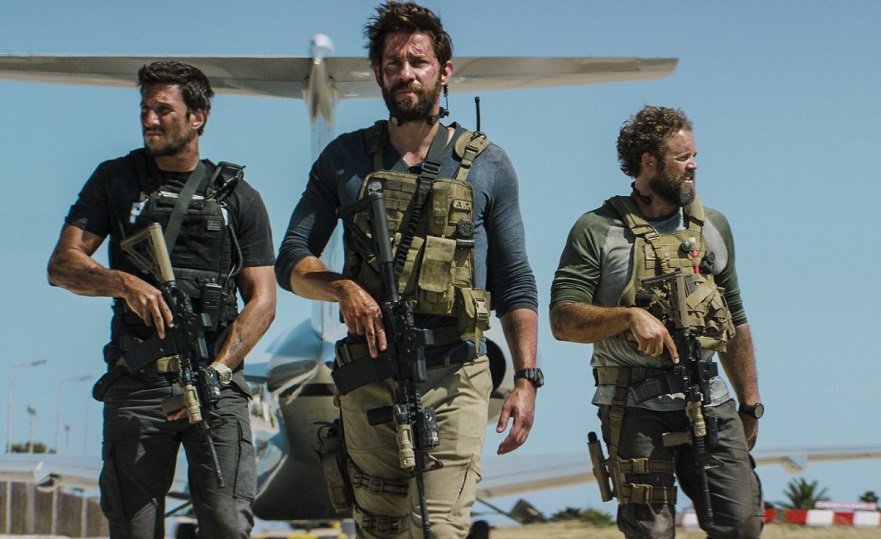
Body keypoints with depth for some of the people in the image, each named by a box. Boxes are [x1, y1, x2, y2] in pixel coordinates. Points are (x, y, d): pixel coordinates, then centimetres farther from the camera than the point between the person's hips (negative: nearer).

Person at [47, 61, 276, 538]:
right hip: (136, 385, 1)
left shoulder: (238, 198, 11)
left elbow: (262, 300, 5)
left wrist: (215, 373, -10)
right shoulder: (115, 181, 13)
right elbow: (62, 265, 5)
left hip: (218, 385, -1)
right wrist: (124, 282, -16)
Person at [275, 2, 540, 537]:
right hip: (368, 379, 2)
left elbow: (516, 284, 7)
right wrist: (343, 288, -12)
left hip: (454, 380, -2)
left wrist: (526, 379, -1)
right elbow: (292, 262, 9)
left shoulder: (487, 166, 6)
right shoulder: (345, 158, 9)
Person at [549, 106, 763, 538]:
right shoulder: (598, 231, 0)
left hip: (710, 404, 4)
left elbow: (735, 321, 21)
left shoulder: (713, 226, 16)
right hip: (636, 408, -4)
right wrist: (630, 316, -21)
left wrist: (750, 404, 19)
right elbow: (563, 321, -7)